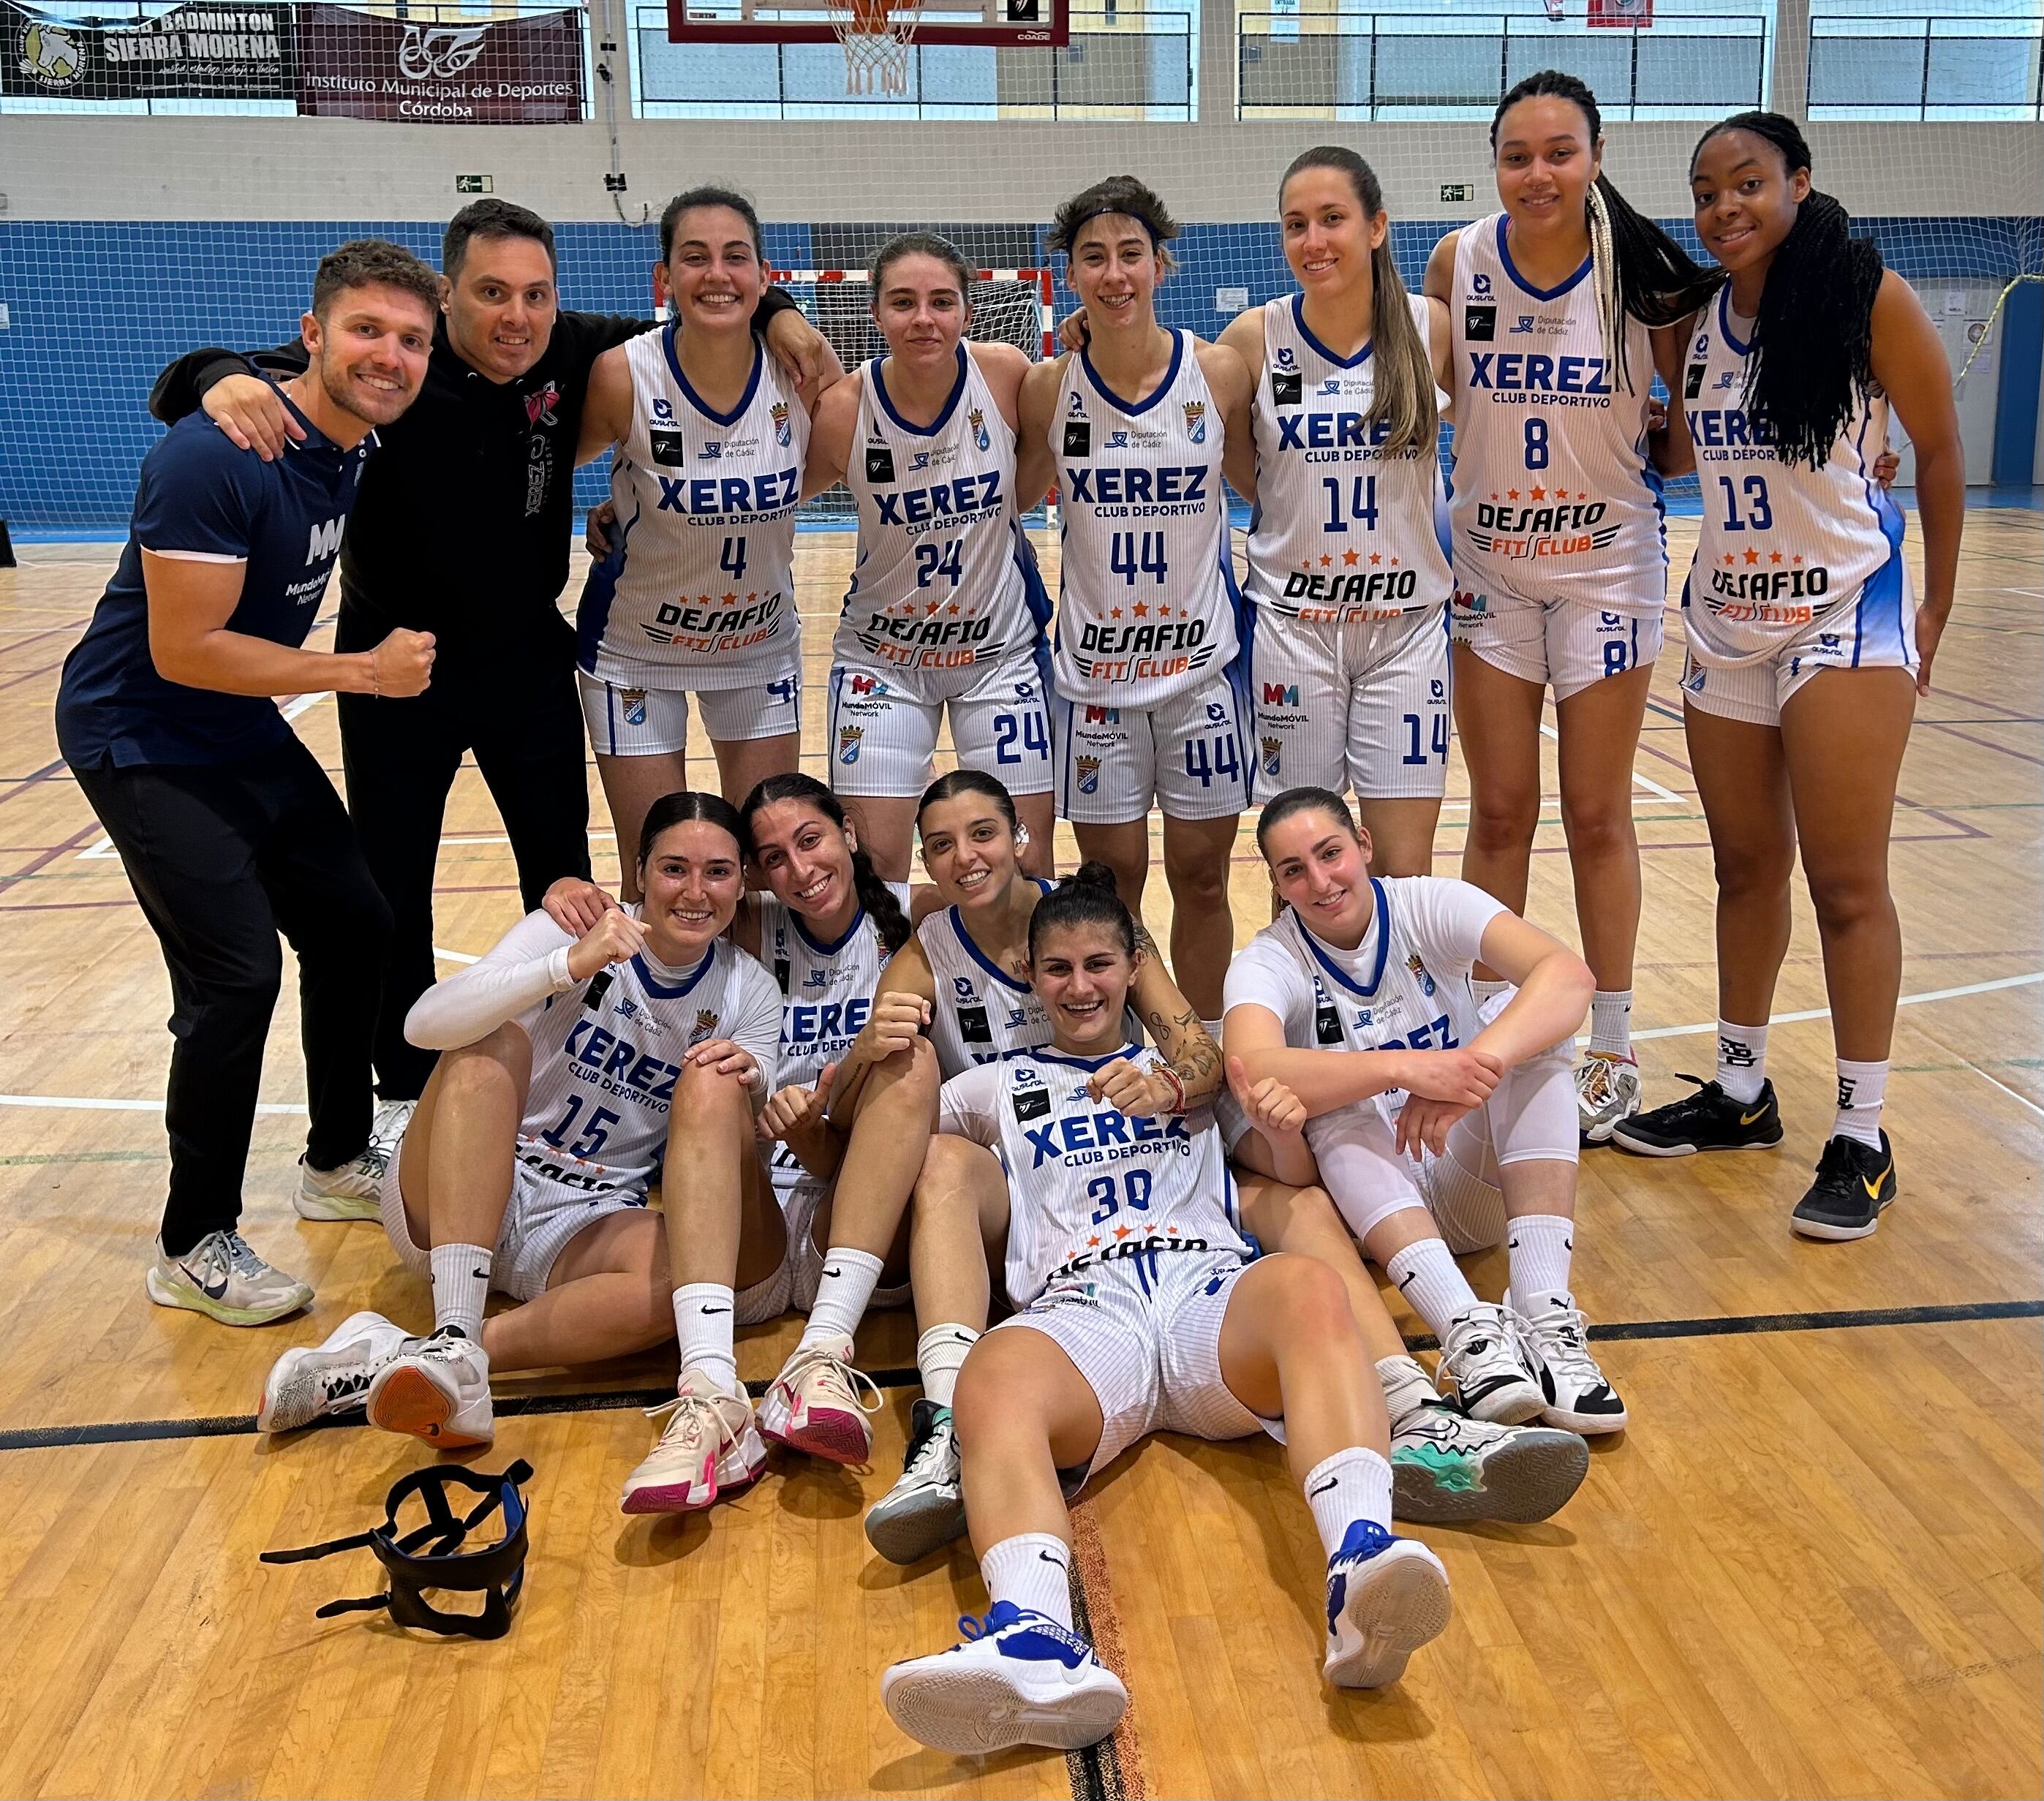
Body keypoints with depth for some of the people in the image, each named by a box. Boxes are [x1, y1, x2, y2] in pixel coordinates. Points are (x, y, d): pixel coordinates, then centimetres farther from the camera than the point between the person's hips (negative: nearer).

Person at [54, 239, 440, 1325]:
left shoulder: (362, 446, -1)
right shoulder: (217, 457, -27)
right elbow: (184, 651, -27)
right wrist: (360, 670, -23)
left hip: (245, 728, 9)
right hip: (140, 739, -9)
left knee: (354, 927, 11)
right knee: (235, 975, -14)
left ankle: (339, 1160, 31)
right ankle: (193, 1247, 3)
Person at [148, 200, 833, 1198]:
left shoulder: (574, 354, -11)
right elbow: (188, 388, -21)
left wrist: (775, 312, -11)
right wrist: (223, 381, -44)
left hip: (528, 660, 3)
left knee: (563, 874, 9)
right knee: (390, 890, 7)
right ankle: (405, 1100, 24)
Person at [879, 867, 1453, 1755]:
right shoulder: (1000, 1087, 32)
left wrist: (1174, 1089, -18)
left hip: (1211, 1285, 1)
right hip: (1082, 1304, 0)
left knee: (1309, 1287, -36)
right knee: (993, 1379, -37)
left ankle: (1361, 1565, -57)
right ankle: (1035, 1646, -62)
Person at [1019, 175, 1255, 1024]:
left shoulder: (1218, 372, -6)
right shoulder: (1048, 388, -5)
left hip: (1201, 660, 0)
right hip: (1094, 667, 0)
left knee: (1201, 876, 9)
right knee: (1111, 879, 8)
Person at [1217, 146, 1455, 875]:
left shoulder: (1432, 327, -3)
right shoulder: (1256, 337, -4)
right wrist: (1280, 504, -4)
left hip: (1407, 623, 0)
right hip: (1292, 623, 0)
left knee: (1406, 869, 1)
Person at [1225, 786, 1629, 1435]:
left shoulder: (1429, 906, -9)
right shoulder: (1267, 963, -12)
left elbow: (1569, 974, -26)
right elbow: (1251, 1071, -35)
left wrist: (1474, 1065, -44)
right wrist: (1407, 1069, -46)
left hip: (1474, 1182, 1)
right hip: (1368, 1193, -1)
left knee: (1524, 1019, -23)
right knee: (1337, 1107, -32)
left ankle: (1546, 1311, -36)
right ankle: (1468, 1330, -47)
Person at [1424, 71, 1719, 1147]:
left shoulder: (1644, 269, -10)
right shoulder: (1458, 262, -5)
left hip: (1608, 563, -1)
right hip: (1488, 566, 2)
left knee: (1598, 817, 5)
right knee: (1499, 814, 8)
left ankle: (1611, 1053, 19)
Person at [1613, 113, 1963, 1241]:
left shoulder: (1870, 297, -10)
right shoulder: (1697, 317, 4)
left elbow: (1938, 450, -2)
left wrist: (1937, 605, 1)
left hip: (1845, 613, -5)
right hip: (1726, 618, 5)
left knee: (1846, 882, -1)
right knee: (1745, 868, 13)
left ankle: (1861, 1140, 9)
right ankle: (1740, 1095, 27)